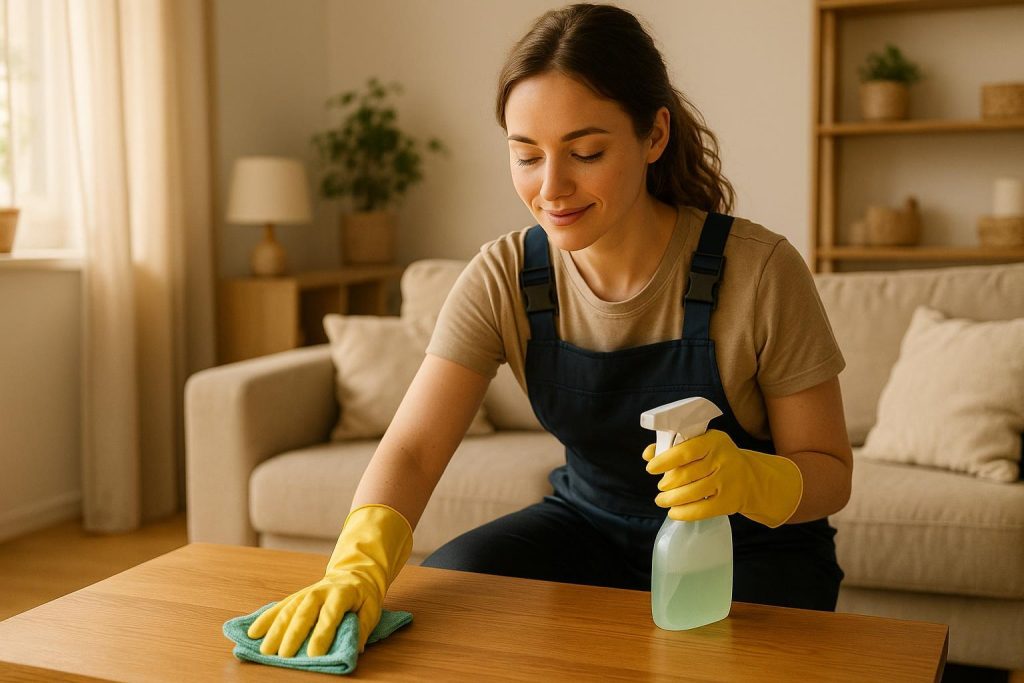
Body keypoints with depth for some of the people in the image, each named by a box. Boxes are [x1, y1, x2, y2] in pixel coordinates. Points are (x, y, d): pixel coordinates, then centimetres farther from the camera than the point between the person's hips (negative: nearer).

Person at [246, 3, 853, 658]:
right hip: (593, 525, 3)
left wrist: (751, 479, -36)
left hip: (748, 549, -2)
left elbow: (831, 472, -13)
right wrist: (360, 566, -40)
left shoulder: (760, 272, -21)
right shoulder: (503, 278, -13)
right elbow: (412, 448, -20)